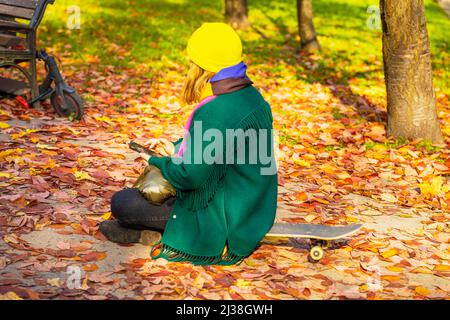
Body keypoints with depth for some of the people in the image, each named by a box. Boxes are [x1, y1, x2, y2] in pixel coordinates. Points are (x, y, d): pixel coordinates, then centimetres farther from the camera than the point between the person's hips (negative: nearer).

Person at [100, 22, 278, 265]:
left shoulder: (216, 113, -28)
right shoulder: (251, 97, 3)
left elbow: (191, 176, -24)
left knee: (121, 202, -7)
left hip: (225, 225, -10)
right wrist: (177, 149, 13)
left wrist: (158, 162, -5)